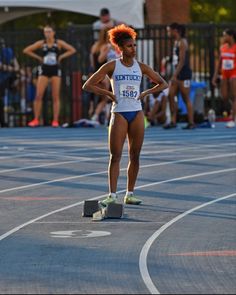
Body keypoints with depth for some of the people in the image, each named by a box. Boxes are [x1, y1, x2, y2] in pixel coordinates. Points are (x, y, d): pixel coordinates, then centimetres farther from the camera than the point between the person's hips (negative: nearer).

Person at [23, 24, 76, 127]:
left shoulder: (59, 43, 0)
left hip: (55, 70, -1)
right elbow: (26, 50, 5)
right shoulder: (41, 43, 1)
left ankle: (55, 120, 2)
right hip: (44, 70, 1)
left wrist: (61, 57, -4)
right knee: (38, 95, -8)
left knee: (56, 97, 0)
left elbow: (72, 50, 1)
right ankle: (36, 120, -3)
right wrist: (38, 57, 0)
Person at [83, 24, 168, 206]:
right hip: (119, 113, -3)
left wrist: (146, 93, 3)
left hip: (137, 113, 3)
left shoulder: (141, 67, 6)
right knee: (115, 156, -7)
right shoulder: (112, 66, -1)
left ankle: (130, 194, 11)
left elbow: (163, 84, 15)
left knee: (135, 156, 4)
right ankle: (112, 195, -7)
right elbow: (88, 86, -1)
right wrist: (108, 94, -7)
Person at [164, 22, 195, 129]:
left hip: (184, 73, -9)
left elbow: (182, 61, -19)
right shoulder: (176, 42, 15)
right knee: (171, 96, 3)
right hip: (177, 73, 9)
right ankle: (173, 121, 4)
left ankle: (191, 123, 2)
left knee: (186, 98, -4)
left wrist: (175, 75, -22)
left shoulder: (182, 42, -13)